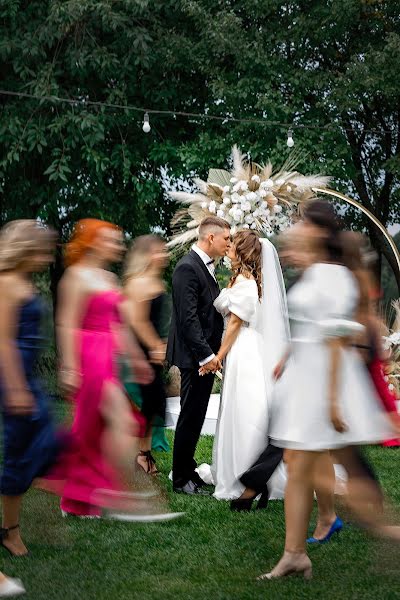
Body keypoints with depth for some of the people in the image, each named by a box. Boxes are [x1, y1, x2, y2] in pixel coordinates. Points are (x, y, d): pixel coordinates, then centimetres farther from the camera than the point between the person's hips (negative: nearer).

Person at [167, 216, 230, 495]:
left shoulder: (206, 266, 15)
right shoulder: (188, 267, -16)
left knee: (195, 417, 15)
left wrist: (213, 352, 14)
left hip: (206, 354, 9)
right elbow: (188, 317, -21)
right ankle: (182, 479, 6)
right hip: (195, 356, -9)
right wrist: (206, 355, -22)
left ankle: (188, 470, 23)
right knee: (190, 417, -2)